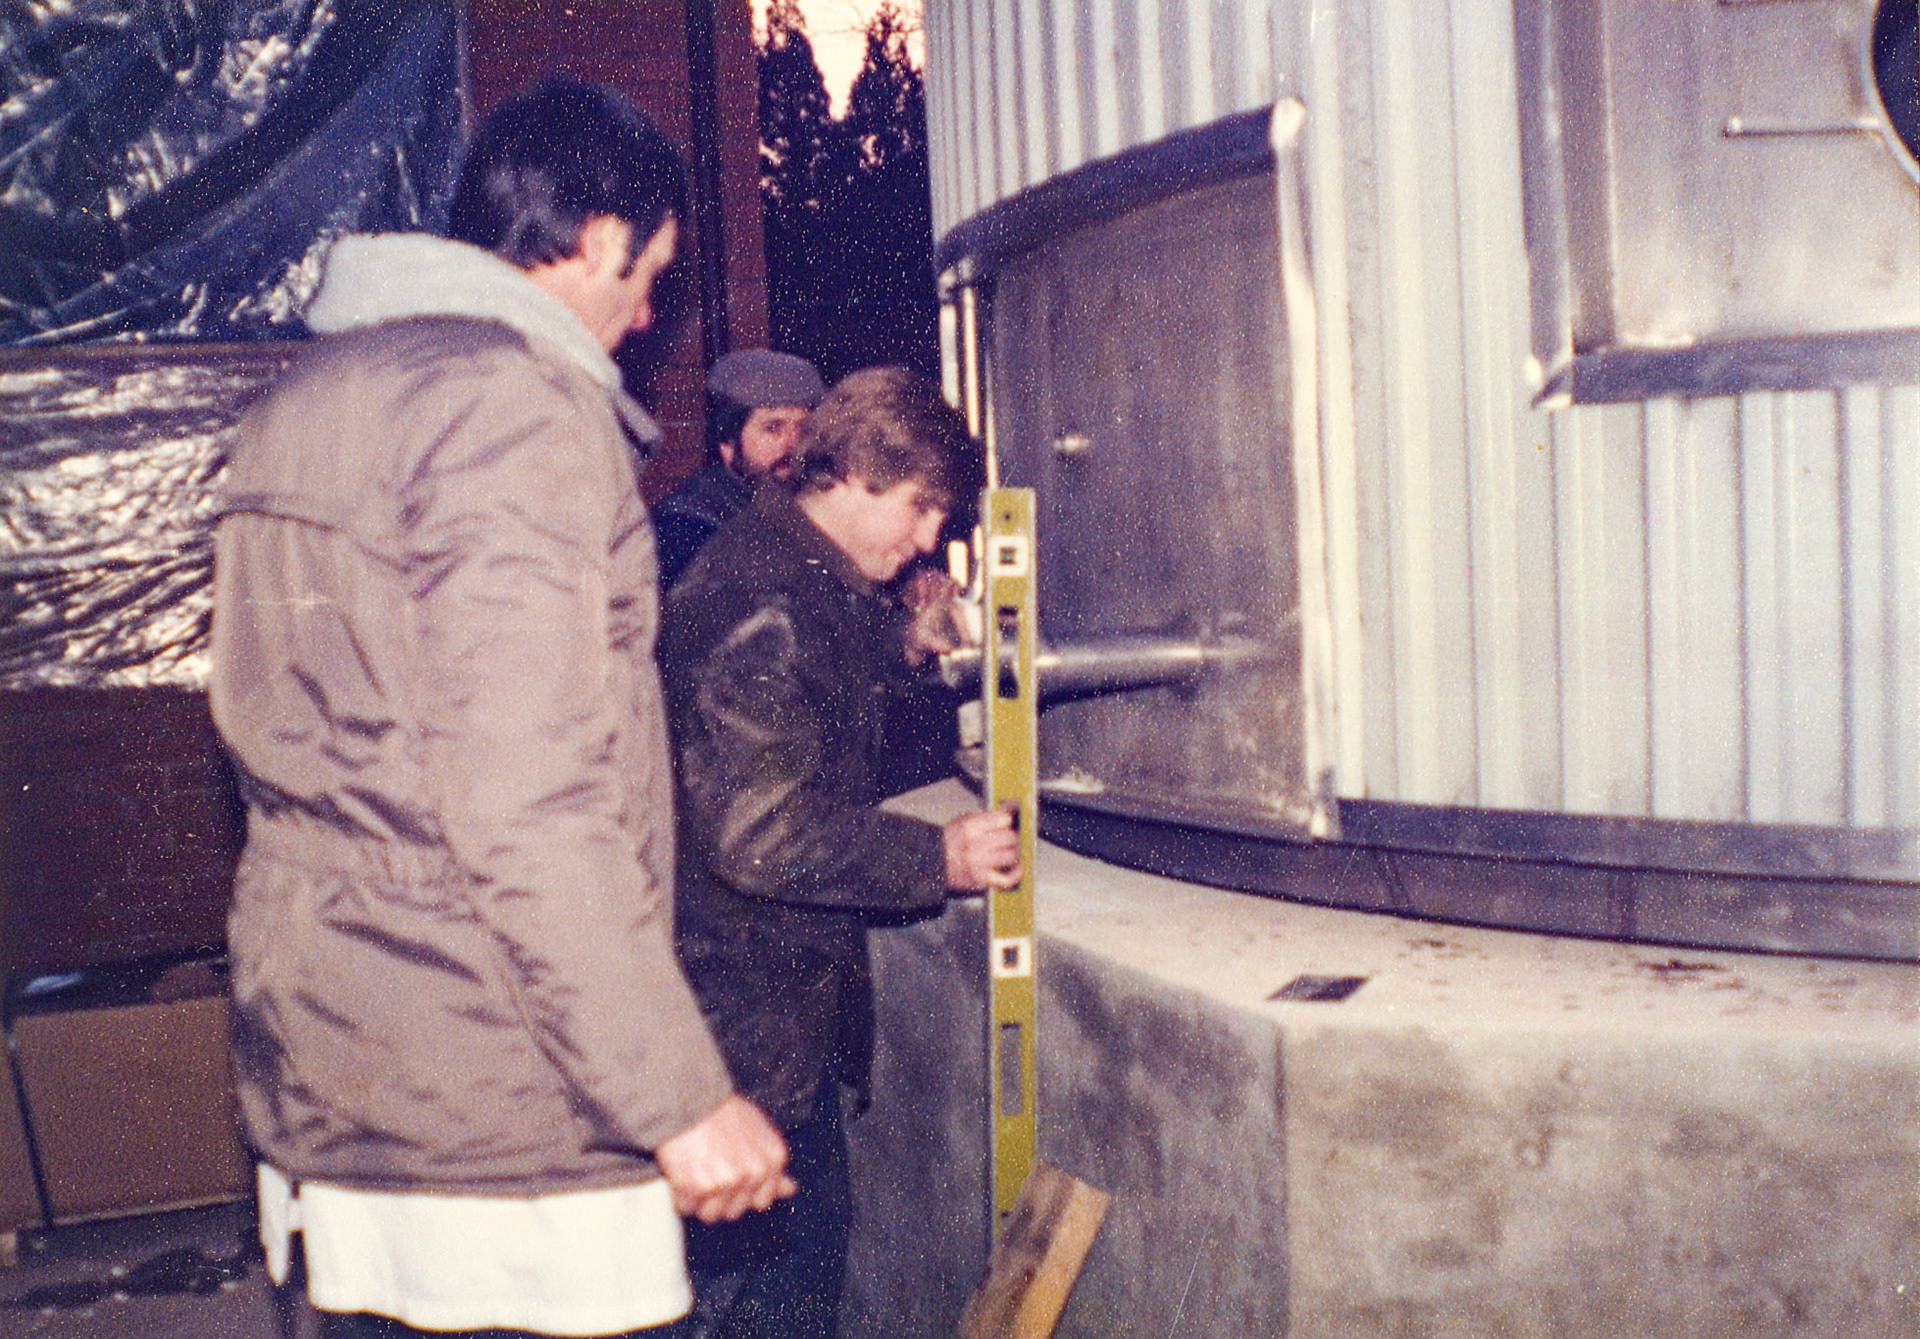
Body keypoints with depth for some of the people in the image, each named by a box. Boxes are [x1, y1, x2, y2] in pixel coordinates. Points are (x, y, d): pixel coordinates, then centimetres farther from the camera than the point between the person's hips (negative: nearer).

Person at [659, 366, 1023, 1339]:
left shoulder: (820, 588, 10)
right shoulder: (755, 604, -22)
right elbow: (757, 832, -27)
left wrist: (903, 640, 14)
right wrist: (938, 857, -20)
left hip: (797, 998, 10)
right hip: (746, 1012, -10)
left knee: (811, 1246, 19)